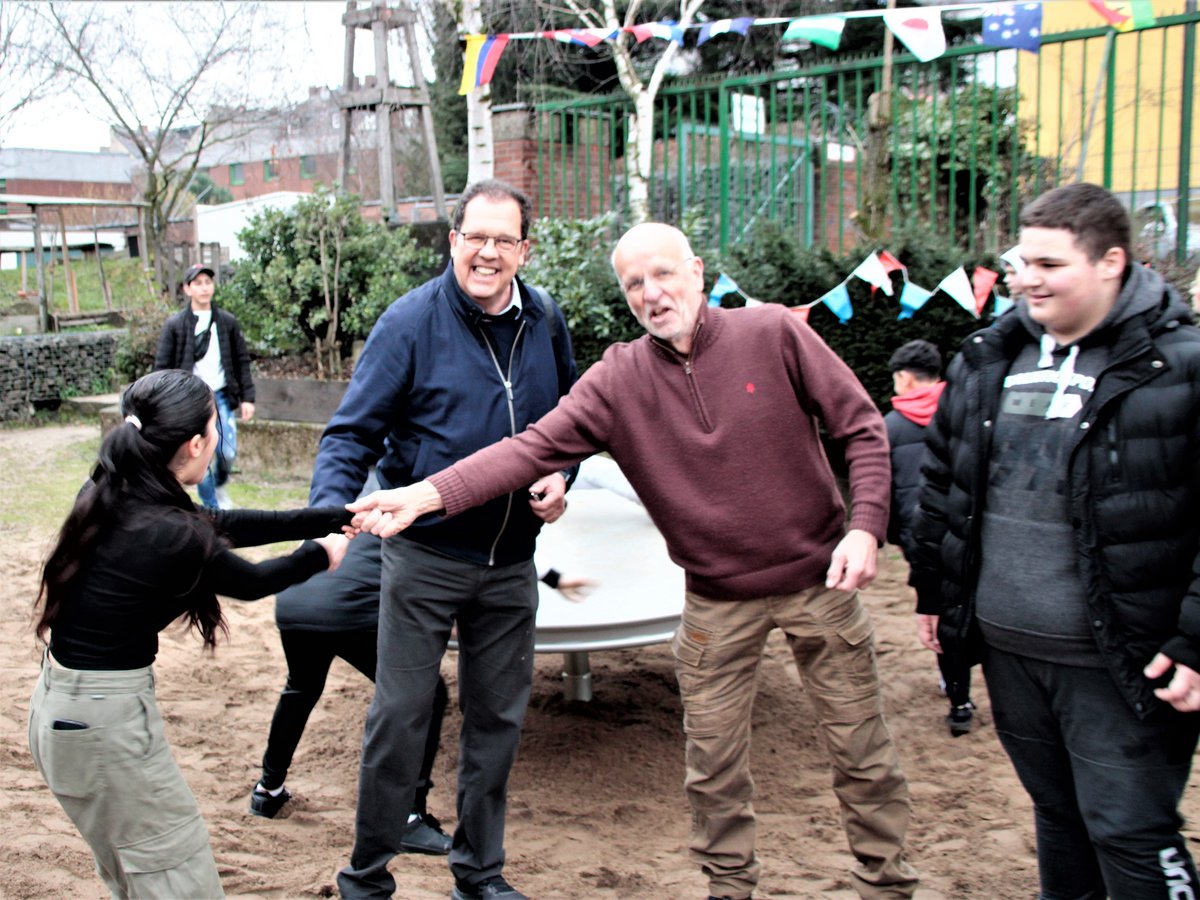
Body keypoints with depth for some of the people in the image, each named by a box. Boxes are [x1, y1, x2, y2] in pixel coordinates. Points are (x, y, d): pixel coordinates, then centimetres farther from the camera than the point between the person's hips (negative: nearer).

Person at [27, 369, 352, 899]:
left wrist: (335, 517, 8)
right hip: (105, 718, -8)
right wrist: (320, 555, 14)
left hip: (56, 703, 8)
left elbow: (221, 526, 5)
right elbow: (252, 582, -6)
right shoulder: (171, 535, -24)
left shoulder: (108, 494, -2)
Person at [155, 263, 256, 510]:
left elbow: (242, 362, 8)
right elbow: (162, 366, 0)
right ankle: (213, 509, 11)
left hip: (222, 397, 2)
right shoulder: (174, 325, -1)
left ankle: (220, 486, 32)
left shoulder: (228, 322, 5)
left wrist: (247, 397, 1)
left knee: (228, 452, 0)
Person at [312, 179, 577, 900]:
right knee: (401, 716, 1)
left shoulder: (546, 321, 3)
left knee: (498, 718, 13)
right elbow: (353, 433, -12)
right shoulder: (412, 321, -11)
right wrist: (330, 512, -28)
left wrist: (558, 477, -2)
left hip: (510, 558, 5)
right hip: (426, 554, -4)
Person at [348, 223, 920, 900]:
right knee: (714, 765, 11)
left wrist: (866, 524, -18)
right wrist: (429, 493, -29)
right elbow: (534, 448, -16)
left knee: (864, 754, 10)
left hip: (818, 577, -1)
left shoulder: (774, 333, -10)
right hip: (718, 601, 1)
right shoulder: (617, 380, -7)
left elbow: (863, 428, -5)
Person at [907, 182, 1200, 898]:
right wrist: (933, 591, 17)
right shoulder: (988, 359, 8)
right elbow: (942, 481, 16)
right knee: (1057, 814, 21)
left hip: (1118, 664, -6)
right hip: (1006, 649, 6)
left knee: (1131, 837, 1)